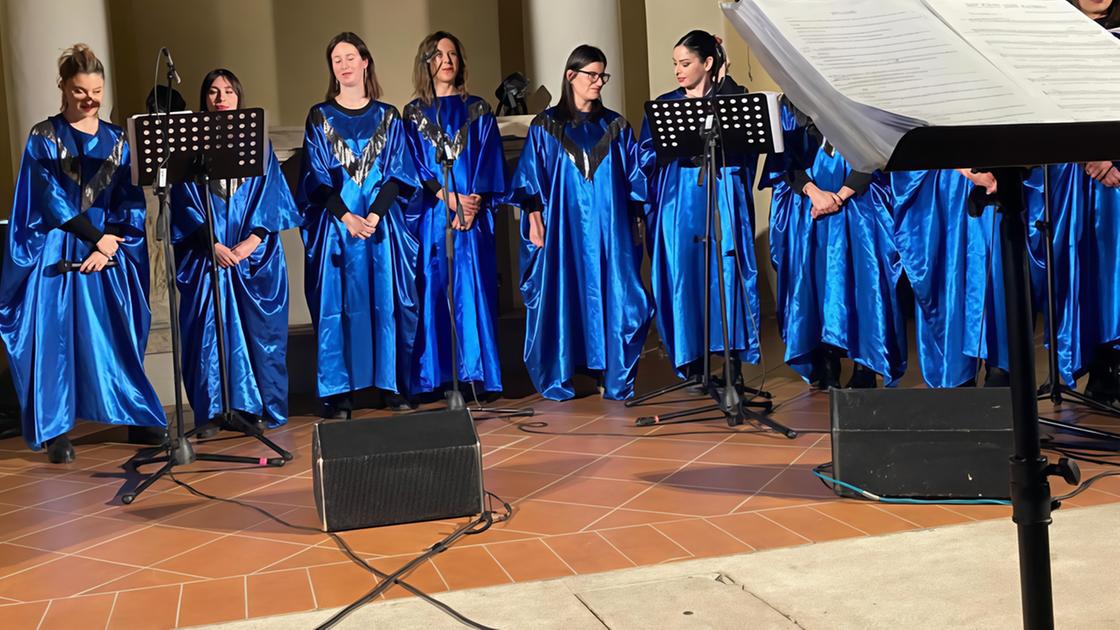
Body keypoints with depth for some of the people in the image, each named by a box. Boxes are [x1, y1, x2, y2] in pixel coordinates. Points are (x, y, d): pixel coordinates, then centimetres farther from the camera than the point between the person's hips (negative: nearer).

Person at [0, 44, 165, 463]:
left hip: (112, 252, 3)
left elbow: (132, 200, 4)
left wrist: (111, 242, -9)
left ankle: (136, 417, 16)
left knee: (118, 333, 6)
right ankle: (54, 431, 1)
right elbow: (52, 200, -7)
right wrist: (96, 237, -11)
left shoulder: (118, 140, 10)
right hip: (58, 251, -3)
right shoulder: (44, 138, 0)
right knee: (57, 334, -5)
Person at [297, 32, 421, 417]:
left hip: (383, 223, 1)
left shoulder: (387, 117, 9)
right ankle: (339, 394, 0)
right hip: (336, 223, -1)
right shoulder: (320, 117, 7)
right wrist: (346, 217, -13)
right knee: (338, 306, -2)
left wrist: (374, 215, -12)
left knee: (388, 302, 0)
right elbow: (317, 176, 0)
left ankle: (394, 385, 8)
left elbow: (397, 173, 3)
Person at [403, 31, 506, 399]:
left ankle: (476, 373, -1)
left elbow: (490, 163, 5)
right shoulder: (414, 114, 11)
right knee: (433, 290, -3)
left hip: (473, 214, 0)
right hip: (430, 216, 0)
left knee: (473, 289, -4)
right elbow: (414, 169, 2)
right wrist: (450, 199, -12)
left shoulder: (478, 110, 13)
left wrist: (475, 203, -11)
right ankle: (435, 377, 0)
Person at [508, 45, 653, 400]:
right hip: (563, 227, -2)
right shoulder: (546, 125, 6)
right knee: (561, 297, -1)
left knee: (613, 298, -2)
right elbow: (530, 176, 3)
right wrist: (534, 218, -7)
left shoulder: (615, 127, 11)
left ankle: (614, 377, 4)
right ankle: (556, 378, 7)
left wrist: (635, 219, 5)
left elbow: (635, 179, 11)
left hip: (610, 228, 2)